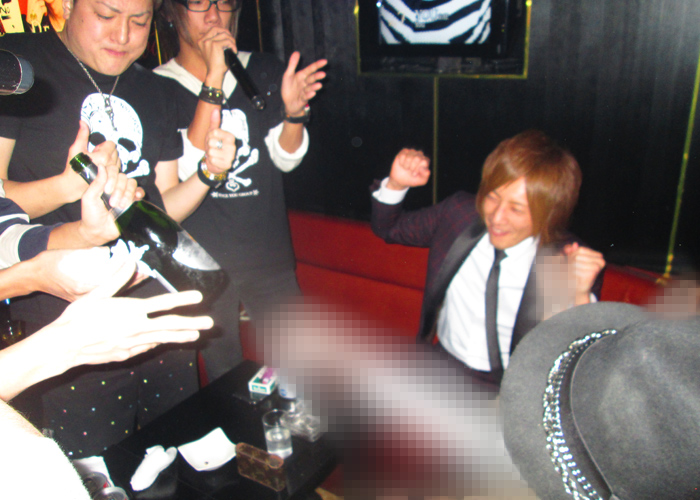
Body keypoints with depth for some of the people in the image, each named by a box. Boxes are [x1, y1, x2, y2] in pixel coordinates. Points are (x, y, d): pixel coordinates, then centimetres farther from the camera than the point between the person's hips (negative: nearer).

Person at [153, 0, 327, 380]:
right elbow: (188, 168, -19)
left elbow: (285, 159, 2)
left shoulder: (263, 71, 5)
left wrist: (293, 111, -19)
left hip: (270, 255, 3)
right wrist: (214, 79, -25)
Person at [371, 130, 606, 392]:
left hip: (510, 391, -1)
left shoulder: (570, 263, -14)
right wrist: (396, 184, -8)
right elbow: (388, 228, 10)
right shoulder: (459, 212, -5)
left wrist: (580, 297, -33)